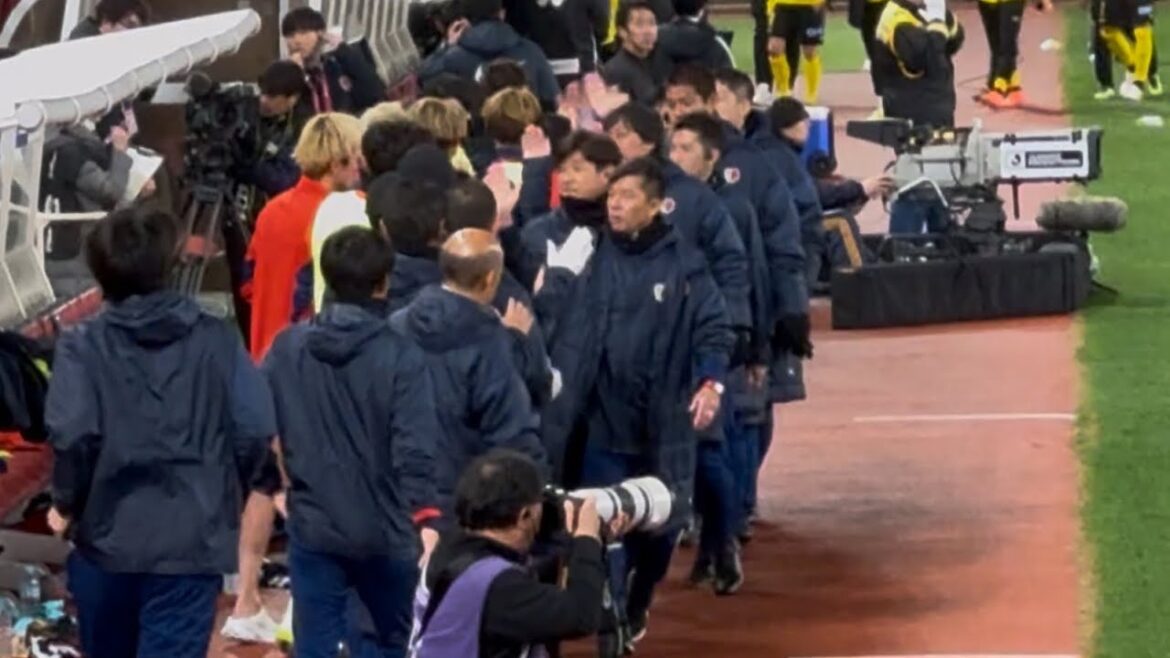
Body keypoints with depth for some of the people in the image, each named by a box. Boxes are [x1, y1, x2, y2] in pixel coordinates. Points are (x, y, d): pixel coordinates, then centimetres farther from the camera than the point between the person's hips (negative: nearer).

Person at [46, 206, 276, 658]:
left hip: (107, 536, 0)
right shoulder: (217, 340, 2)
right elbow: (256, 429, -4)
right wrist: (229, 492, 13)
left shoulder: (83, 346, -3)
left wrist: (66, 502, 1)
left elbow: (72, 435, -16)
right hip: (192, 540, 0)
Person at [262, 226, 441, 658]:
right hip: (383, 531, -1)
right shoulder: (400, 357, -10)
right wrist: (427, 521, -18)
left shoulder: (287, 348, -1)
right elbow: (415, 452, -17)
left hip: (312, 527, 2)